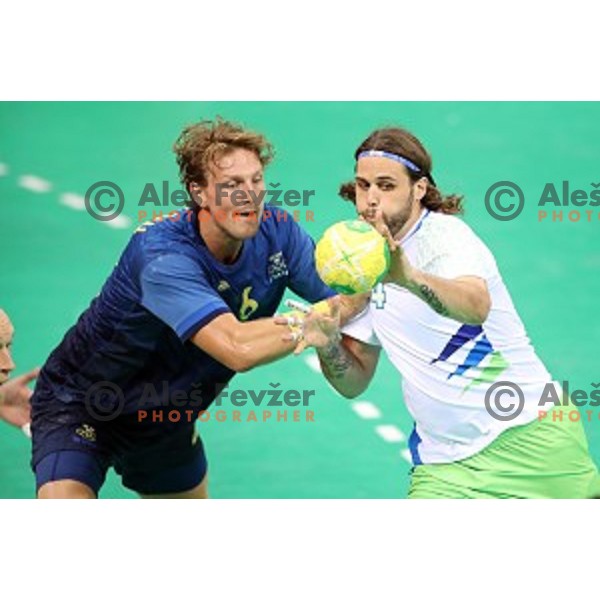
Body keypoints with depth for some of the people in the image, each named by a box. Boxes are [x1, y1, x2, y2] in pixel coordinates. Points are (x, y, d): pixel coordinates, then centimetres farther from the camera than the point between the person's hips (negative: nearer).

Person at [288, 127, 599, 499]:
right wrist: (328, 345, -11)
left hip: (529, 437, -5)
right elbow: (354, 382, 11)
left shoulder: (445, 234, -13)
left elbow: (477, 306, -37)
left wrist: (410, 278, -55)